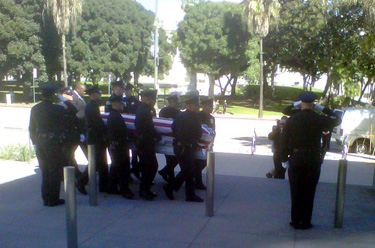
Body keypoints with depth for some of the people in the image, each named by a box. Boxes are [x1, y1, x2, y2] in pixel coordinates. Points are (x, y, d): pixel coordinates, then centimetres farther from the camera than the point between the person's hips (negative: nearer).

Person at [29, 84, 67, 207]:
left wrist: (35, 141, 17)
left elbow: (32, 128, 11)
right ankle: (53, 199, 8)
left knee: (45, 172, 16)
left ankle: (46, 199, 21)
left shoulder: (35, 109, 5)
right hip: (53, 143, -6)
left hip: (40, 144, 6)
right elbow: (63, 126, -6)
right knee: (55, 172, 4)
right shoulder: (58, 109, -14)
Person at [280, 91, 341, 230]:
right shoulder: (320, 119, -4)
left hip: (295, 161, 0)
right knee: (309, 193, 8)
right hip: (313, 161, 0)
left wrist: (284, 159, 5)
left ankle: (295, 221, 15)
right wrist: (322, 108, 14)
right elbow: (337, 120, 17)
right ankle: (305, 222, 14)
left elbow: (283, 140, -4)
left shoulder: (292, 120, -4)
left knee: (296, 192, 9)